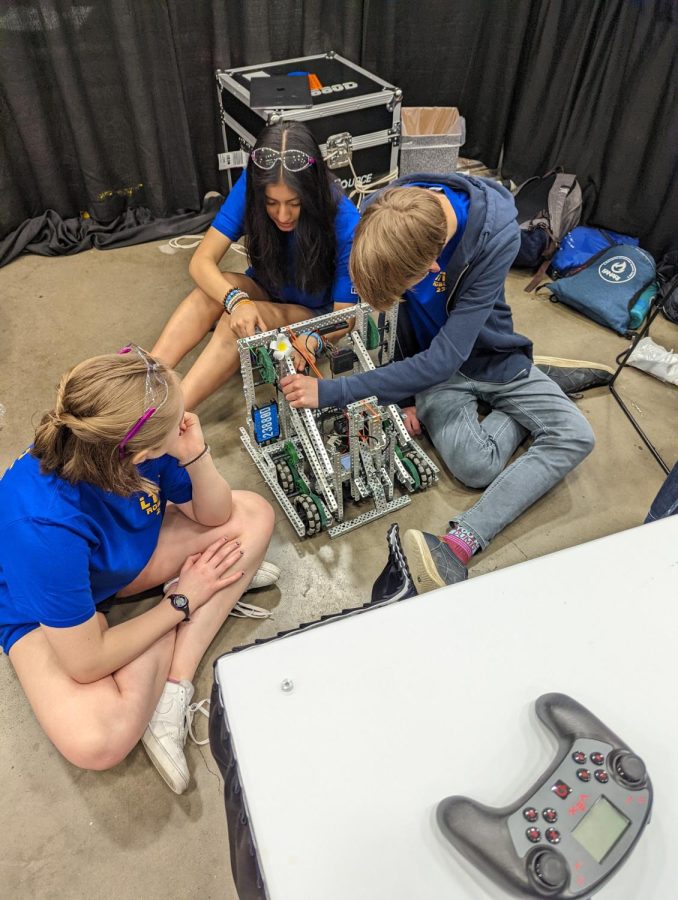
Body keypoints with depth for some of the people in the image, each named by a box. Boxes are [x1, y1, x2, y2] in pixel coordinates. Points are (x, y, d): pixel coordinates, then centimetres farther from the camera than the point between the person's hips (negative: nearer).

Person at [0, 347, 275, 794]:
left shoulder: (141, 443, -26)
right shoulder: (45, 529, -40)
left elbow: (215, 516, -9)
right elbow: (86, 663, -29)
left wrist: (196, 456, -30)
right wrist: (183, 600, -18)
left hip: (128, 556, 6)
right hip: (44, 612, -6)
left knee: (255, 515, -9)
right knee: (97, 741, -32)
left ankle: (174, 687, -12)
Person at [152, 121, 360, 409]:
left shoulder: (344, 224, -29)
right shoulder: (250, 188, -21)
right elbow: (201, 261, -22)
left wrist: (311, 339, -44)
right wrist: (237, 300, -43)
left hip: (315, 316, -3)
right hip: (265, 295, 4)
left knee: (236, 323, -33)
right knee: (217, 289, -30)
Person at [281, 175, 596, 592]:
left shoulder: (496, 233, -34)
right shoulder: (384, 218, -24)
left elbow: (445, 358, -37)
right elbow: (380, 304, -5)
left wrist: (331, 392, -38)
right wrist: (402, 394, -8)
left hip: (489, 354, 0)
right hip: (425, 361, 0)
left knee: (576, 436, -17)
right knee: (476, 465, -26)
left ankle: (462, 542, -21)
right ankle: (518, 412, 4)